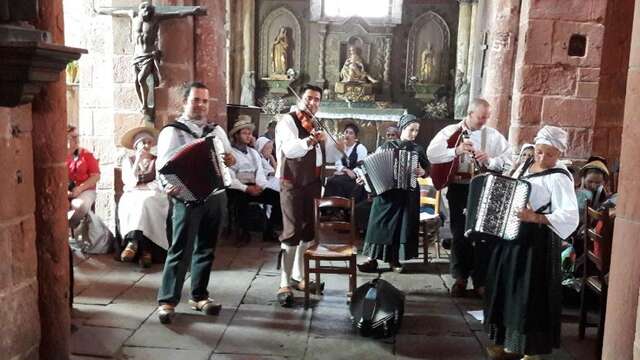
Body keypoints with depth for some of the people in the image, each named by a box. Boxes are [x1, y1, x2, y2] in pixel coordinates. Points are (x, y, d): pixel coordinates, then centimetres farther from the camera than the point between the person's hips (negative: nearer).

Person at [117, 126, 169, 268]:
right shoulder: (128, 161, 14)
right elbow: (130, 183, -2)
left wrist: (142, 187, -8)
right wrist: (137, 161, -7)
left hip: (153, 196, -1)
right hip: (132, 195, 1)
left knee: (144, 202, -36)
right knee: (133, 204, -34)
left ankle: (133, 241, -40)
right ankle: (144, 248, -41)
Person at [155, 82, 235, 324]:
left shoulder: (216, 130, 14)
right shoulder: (172, 131, -2)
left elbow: (230, 157, 22)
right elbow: (162, 166, -11)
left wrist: (231, 159, -2)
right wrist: (168, 186, -29)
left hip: (216, 196, 5)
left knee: (206, 249, 12)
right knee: (181, 250, -6)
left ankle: (199, 296, 23)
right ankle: (167, 301, 2)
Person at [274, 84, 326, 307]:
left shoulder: (314, 125, 15)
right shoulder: (287, 121, -9)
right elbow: (290, 149, -30)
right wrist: (310, 140, -44)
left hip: (311, 184, 8)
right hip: (292, 183, -8)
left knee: (308, 231, 12)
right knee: (292, 232, -10)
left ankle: (298, 277, 24)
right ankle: (284, 284, -6)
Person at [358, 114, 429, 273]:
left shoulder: (418, 149, 8)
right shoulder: (388, 145, 4)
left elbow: (427, 170, 10)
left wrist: (422, 172, -11)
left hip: (408, 194, 1)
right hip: (386, 191, -1)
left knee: (402, 224, 1)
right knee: (380, 223, -4)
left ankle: (395, 259, 12)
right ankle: (372, 259, 0)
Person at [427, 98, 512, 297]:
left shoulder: (494, 136, 5)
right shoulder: (451, 131, 1)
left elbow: (509, 161, -1)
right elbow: (431, 154, -10)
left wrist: (490, 160, -19)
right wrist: (456, 151, -23)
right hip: (458, 188, -1)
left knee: (485, 234, 0)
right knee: (459, 233, 6)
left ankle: (481, 279, 13)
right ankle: (460, 277, 19)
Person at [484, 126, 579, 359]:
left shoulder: (559, 177, -16)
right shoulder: (526, 167, 8)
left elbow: (570, 217, -29)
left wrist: (536, 217, -40)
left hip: (537, 243, -8)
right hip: (513, 237, 8)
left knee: (531, 295, -2)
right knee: (509, 290, 14)